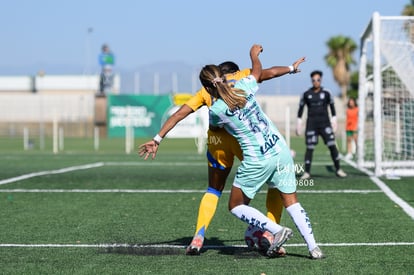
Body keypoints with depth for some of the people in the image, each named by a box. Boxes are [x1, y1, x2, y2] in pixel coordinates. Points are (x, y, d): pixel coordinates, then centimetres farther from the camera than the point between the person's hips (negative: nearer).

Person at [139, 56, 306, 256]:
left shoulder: (206, 89, 25)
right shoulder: (242, 76, 21)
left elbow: (178, 114, 17)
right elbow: (269, 72, 11)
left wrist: (157, 139, 16)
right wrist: (292, 68, 29)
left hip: (216, 140, 3)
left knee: (213, 190, 23)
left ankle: (198, 238, 7)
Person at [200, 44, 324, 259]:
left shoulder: (216, 110, -12)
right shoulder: (244, 88, -2)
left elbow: (214, 128, 14)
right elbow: (257, 71, 23)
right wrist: (254, 54, 42)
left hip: (257, 161, -5)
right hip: (281, 150, 5)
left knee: (235, 206, 11)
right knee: (291, 202, 12)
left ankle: (277, 230, -4)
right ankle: (313, 247, 3)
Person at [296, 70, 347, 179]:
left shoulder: (326, 93, 3)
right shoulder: (306, 94, 2)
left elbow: (332, 107, 13)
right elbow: (301, 108, 8)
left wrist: (334, 120, 10)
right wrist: (298, 124, 6)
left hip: (325, 123, 0)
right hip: (311, 124, 0)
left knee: (332, 146, -7)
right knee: (309, 148, -3)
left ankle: (338, 169, 3)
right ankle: (307, 172, 4)